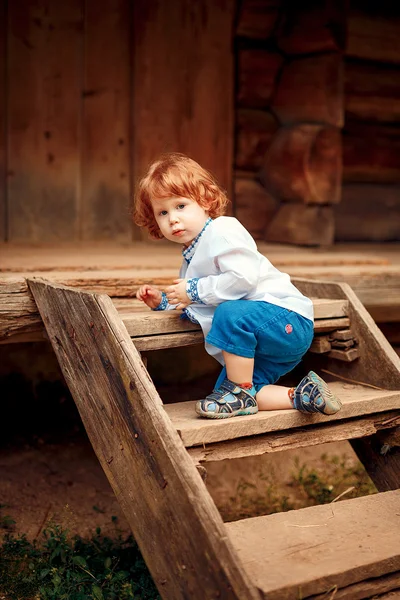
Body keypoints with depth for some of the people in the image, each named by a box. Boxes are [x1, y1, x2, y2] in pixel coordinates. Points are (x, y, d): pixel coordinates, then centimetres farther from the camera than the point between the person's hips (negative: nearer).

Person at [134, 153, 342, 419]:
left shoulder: (222, 231, -13)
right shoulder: (191, 259, 18)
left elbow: (244, 277, -27)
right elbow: (193, 307, 30)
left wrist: (195, 290, -19)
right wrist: (163, 302, 12)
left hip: (287, 319, -10)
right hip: (263, 346, 10)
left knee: (232, 313, -35)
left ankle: (240, 391, -19)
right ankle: (300, 396, 3)